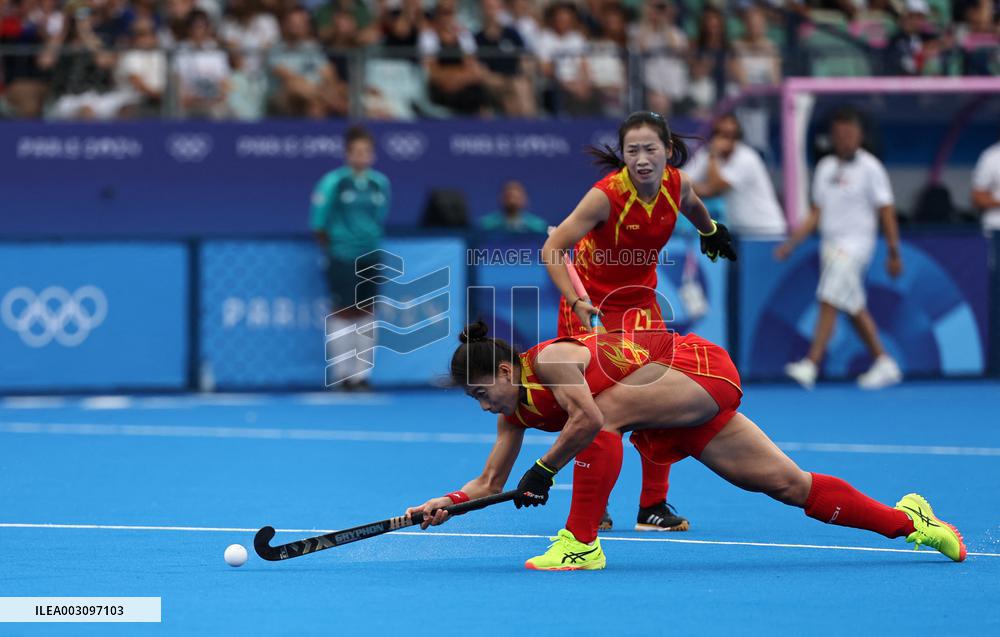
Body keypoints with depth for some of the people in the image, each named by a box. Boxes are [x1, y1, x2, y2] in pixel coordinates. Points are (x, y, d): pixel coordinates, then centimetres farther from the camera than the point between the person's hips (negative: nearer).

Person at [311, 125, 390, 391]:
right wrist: (330, 247, 0)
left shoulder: (380, 183, 6)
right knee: (344, 311, -3)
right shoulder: (333, 182, -7)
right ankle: (342, 372, 5)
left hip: (372, 257, 4)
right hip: (343, 258, -4)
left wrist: (376, 240, 13)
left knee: (365, 313, 5)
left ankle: (361, 374, 11)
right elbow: (318, 223, -3)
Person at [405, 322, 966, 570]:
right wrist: (447, 504, -10)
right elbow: (491, 481, 6)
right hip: (681, 417, 9)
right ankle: (909, 521, 13)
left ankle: (582, 543, -22)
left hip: (700, 366, -9)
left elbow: (588, 419, -37)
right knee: (788, 485, 6)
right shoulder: (517, 410, 2)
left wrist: (543, 472, -26)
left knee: (603, 413, -29)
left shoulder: (550, 360, -24)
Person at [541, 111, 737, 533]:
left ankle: (653, 507, 7)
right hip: (591, 304, -4)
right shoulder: (607, 195, -29)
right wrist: (578, 303, -40)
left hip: (640, 302, 4)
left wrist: (710, 232, 33)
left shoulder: (677, 184, -14)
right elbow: (552, 250, -30)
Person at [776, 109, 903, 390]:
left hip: (854, 244, -7)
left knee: (829, 303, -16)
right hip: (830, 244, 7)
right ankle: (885, 365, 21)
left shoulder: (869, 167, -6)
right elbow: (817, 213, 16)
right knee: (855, 309, 11)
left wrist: (894, 253, -8)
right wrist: (792, 242, 7)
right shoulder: (825, 167, 12)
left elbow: (886, 211, -6)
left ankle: (810, 367, -22)